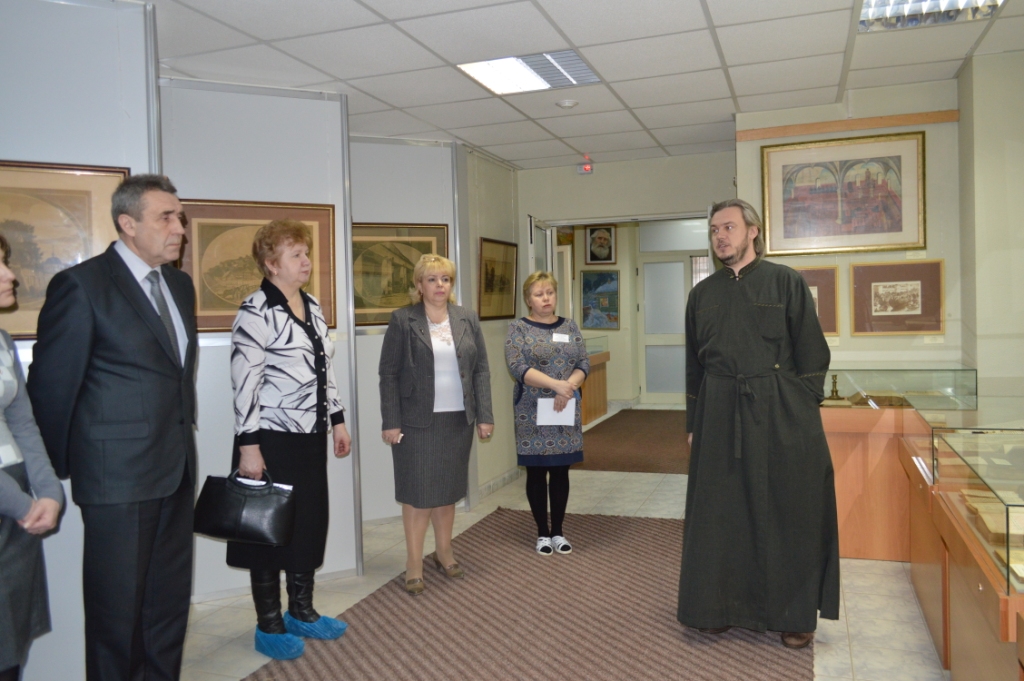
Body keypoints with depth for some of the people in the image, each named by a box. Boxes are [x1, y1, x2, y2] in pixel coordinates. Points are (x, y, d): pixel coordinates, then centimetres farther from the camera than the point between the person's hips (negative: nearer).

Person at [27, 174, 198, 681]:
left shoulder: (180, 284, 10)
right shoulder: (81, 284, -12)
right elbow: (52, 385, -8)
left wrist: (183, 437, 13)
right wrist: (59, 469, -2)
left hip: (176, 470, 7)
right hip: (117, 476, -6)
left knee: (170, 601, 16)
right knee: (118, 607, 8)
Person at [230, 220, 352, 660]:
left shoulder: (312, 306, 10)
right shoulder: (255, 311, -14)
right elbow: (244, 383, -18)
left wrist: (337, 420, 14)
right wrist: (248, 445, -20)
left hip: (311, 437, 8)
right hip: (273, 439, -8)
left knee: (311, 523, 15)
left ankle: (302, 612, 33)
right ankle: (269, 626, 22)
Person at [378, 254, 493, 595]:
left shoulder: (467, 319, 7)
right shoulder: (402, 320, -4)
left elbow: (481, 370, 6)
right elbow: (389, 374, -5)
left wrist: (484, 415, 1)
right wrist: (390, 422, -10)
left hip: (458, 419, 4)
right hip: (417, 420, -3)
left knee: (448, 489, 13)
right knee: (418, 491, 2)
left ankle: (443, 552, 29)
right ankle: (414, 564, 15)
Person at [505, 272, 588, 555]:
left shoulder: (569, 326, 9)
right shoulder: (518, 328, -3)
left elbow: (584, 364, 3)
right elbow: (517, 367, -15)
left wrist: (567, 388, -16)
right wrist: (555, 384, -24)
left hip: (566, 411, 3)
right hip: (533, 413, -3)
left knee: (561, 472, 9)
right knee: (537, 473, 6)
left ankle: (558, 531, 22)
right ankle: (543, 533, 19)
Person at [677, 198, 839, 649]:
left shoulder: (785, 282, 1)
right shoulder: (702, 294, 11)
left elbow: (812, 355, 0)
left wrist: (803, 410, -8)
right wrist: (693, 423, 9)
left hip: (781, 414, -3)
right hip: (719, 416, 3)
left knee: (787, 512, 4)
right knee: (722, 513, 8)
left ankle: (797, 614, 19)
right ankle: (723, 606, 23)